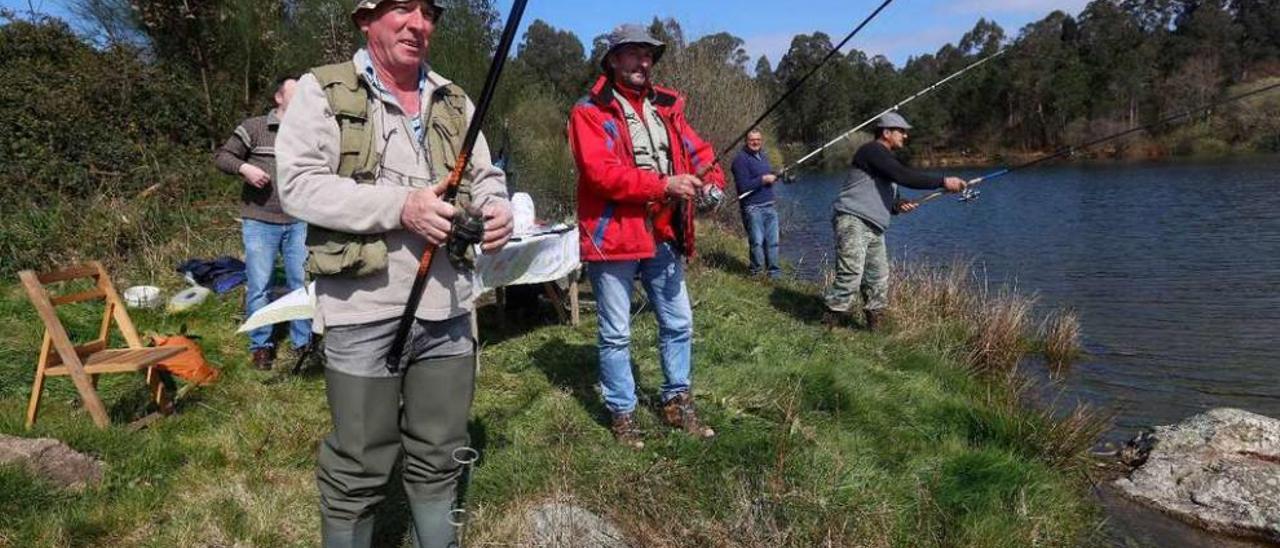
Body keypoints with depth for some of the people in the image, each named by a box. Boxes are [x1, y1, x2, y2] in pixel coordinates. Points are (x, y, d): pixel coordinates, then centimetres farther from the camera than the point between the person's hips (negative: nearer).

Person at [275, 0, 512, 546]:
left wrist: (499, 211, -6)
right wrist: (399, 207, -20)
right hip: (365, 311, -4)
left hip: (448, 308, 5)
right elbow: (298, 184, -11)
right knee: (358, 467, 7)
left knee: (440, 457, 16)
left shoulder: (455, 101, 15)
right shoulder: (322, 91, -1)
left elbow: (486, 177, 18)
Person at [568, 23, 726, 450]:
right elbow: (601, 172, -18)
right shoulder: (590, 112, -6)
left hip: (663, 236, 6)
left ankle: (677, 403, 30)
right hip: (613, 237, -6)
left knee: (678, 323, 14)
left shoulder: (667, 106, 14)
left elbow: (697, 151, 11)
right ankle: (622, 414, 19)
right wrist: (664, 184, -23)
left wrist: (713, 181, -12)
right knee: (616, 334, 4)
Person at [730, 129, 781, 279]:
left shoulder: (763, 156, 17)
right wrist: (763, 179, -17)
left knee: (772, 241, 8)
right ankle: (757, 273, 8)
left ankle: (774, 272, 17)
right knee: (757, 242, -6)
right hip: (752, 208, -7)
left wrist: (775, 176, 7)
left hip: (769, 206, 8)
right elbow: (743, 186, -17)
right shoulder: (741, 159, -10)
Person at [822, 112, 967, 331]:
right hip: (853, 222, -10)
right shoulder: (872, 151, -9)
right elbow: (904, 177, -21)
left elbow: (889, 199, 26)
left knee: (878, 282, 10)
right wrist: (943, 182, -18)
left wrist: (899, 206, 2)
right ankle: (829, 325, -11)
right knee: (850, 277, -17)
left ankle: (875, 329, 20)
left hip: (874, 229, 10)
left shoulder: (888, 159, 22)